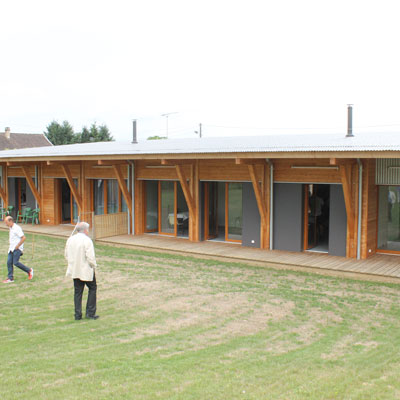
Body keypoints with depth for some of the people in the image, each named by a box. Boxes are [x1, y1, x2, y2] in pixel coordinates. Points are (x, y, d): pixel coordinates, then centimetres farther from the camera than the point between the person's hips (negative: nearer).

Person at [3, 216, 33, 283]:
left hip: (17, 249, -9)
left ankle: (29, 270, 6)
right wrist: (11, 247, 18)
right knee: (9, 262, 2)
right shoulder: (11, 228, 12)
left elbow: (23, 238, -22)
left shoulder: (17, 228, -17)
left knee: (15, 262, -10)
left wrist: (17, 246, -19)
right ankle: (10, 278, 7)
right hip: (12, 248, 9)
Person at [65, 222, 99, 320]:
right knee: (92, 288, 11)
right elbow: (90, 257, -20)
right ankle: (90, 312, 9)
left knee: (77, 292, 12)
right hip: (86, 270, -6)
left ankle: (78, 314, 13)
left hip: (74, 270, 6)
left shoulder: (70, 239, 5)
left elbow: (67, 255, 12)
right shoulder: (87, 240, -17)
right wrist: (93, 266, -4)